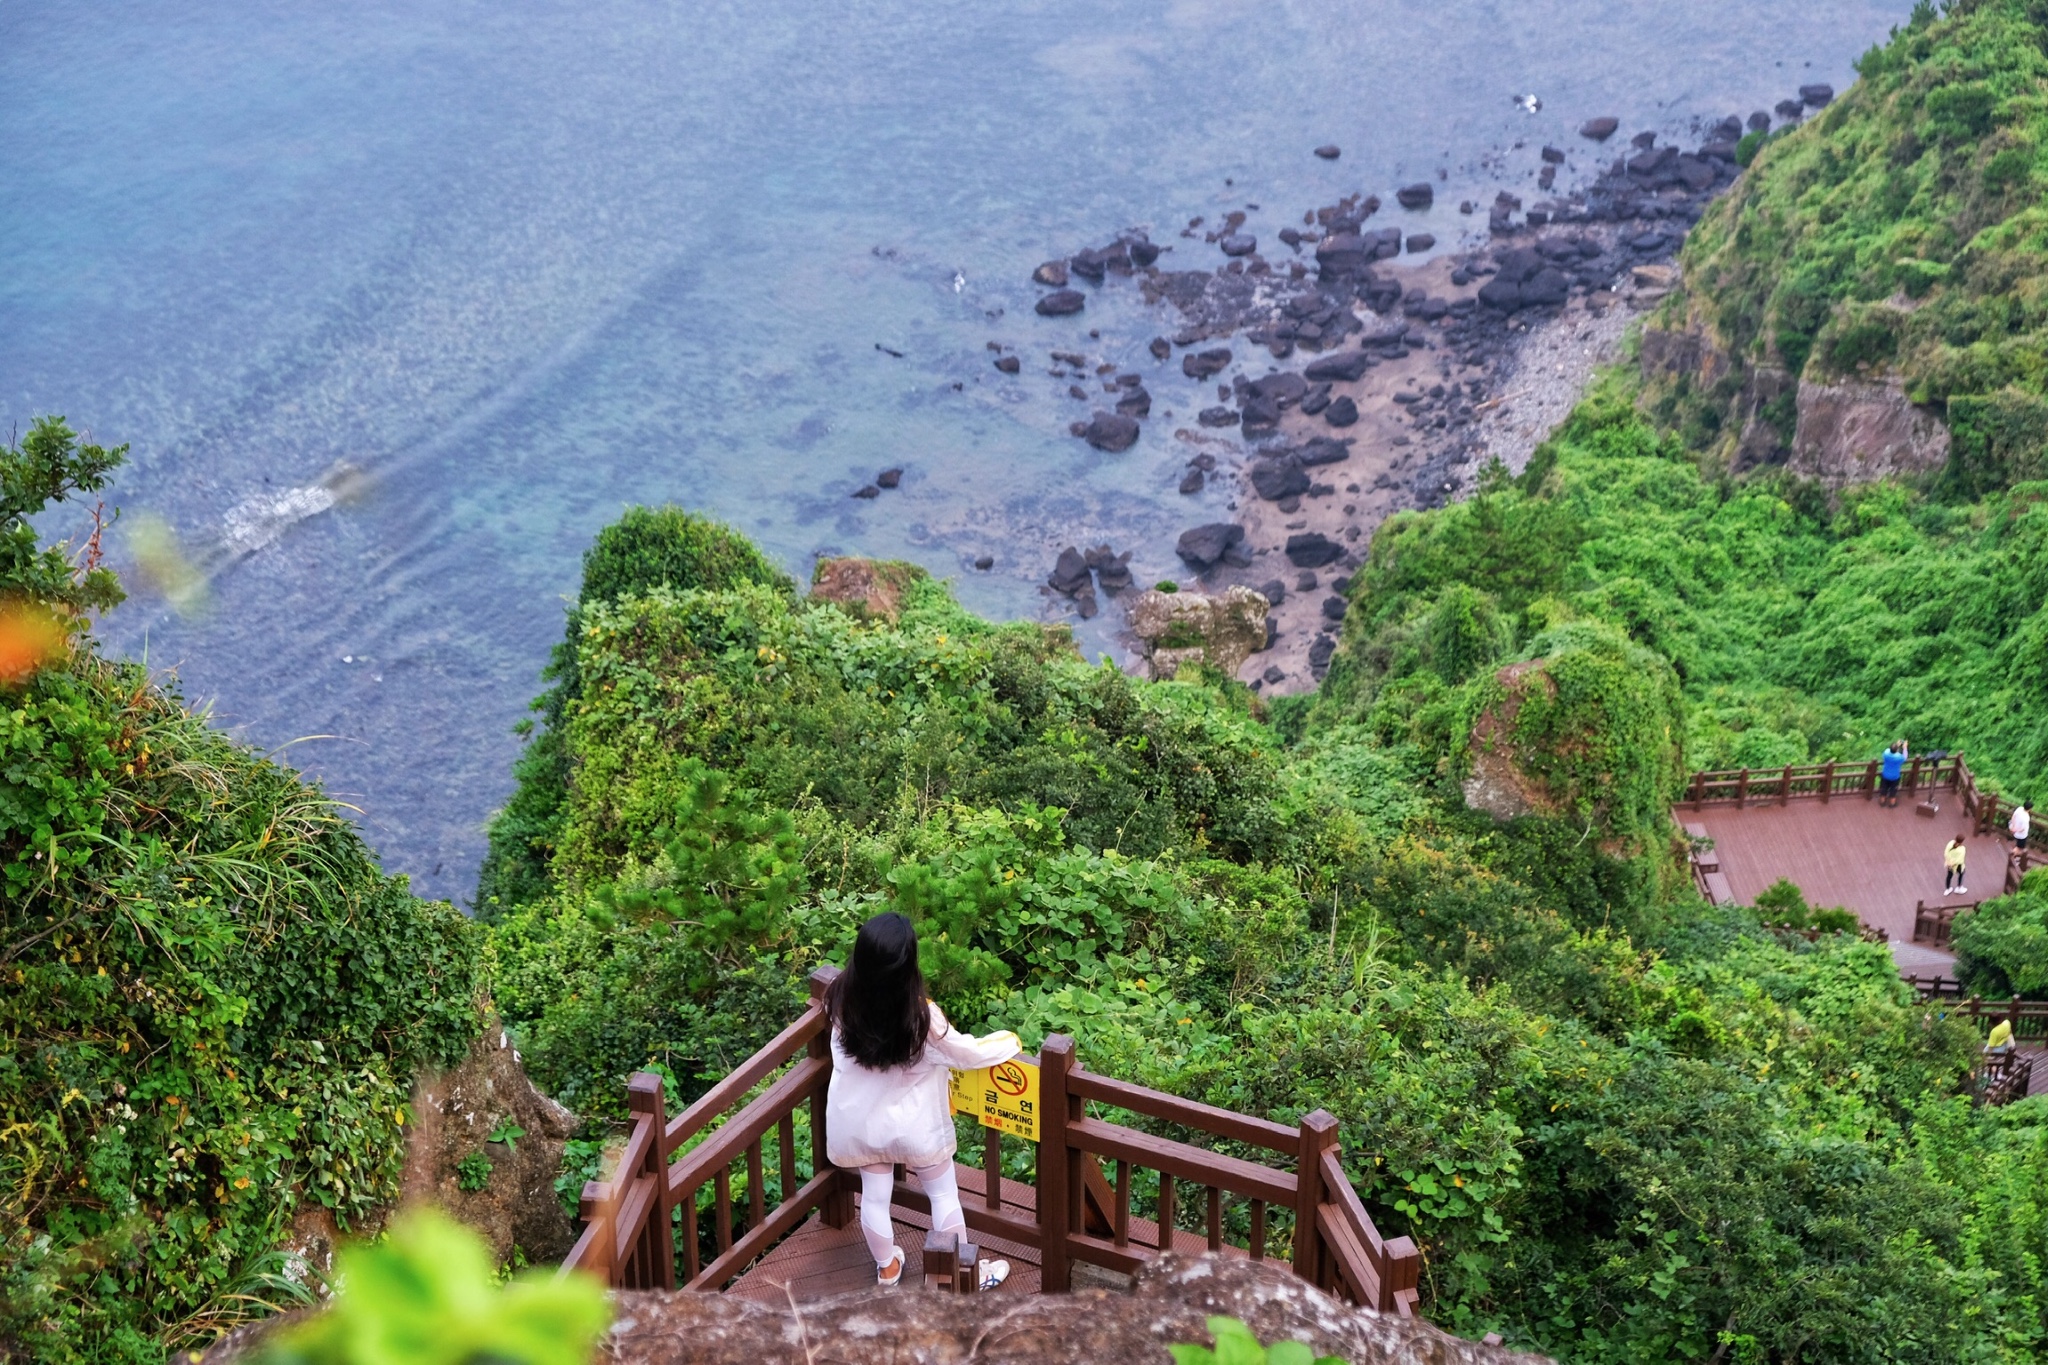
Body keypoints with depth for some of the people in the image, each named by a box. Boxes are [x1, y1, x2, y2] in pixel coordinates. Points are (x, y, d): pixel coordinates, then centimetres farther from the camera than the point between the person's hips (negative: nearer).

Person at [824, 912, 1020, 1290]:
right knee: (944, 1194, 18)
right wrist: (1009, 1042, 1)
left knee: (874, 1196, 23)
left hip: (861, 1122, 3)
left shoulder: (841, 1001, -21)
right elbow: (967, 1053, -17)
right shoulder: (920, 1015, -32)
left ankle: (887, 1269, 43)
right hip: (912, 1124, -3)